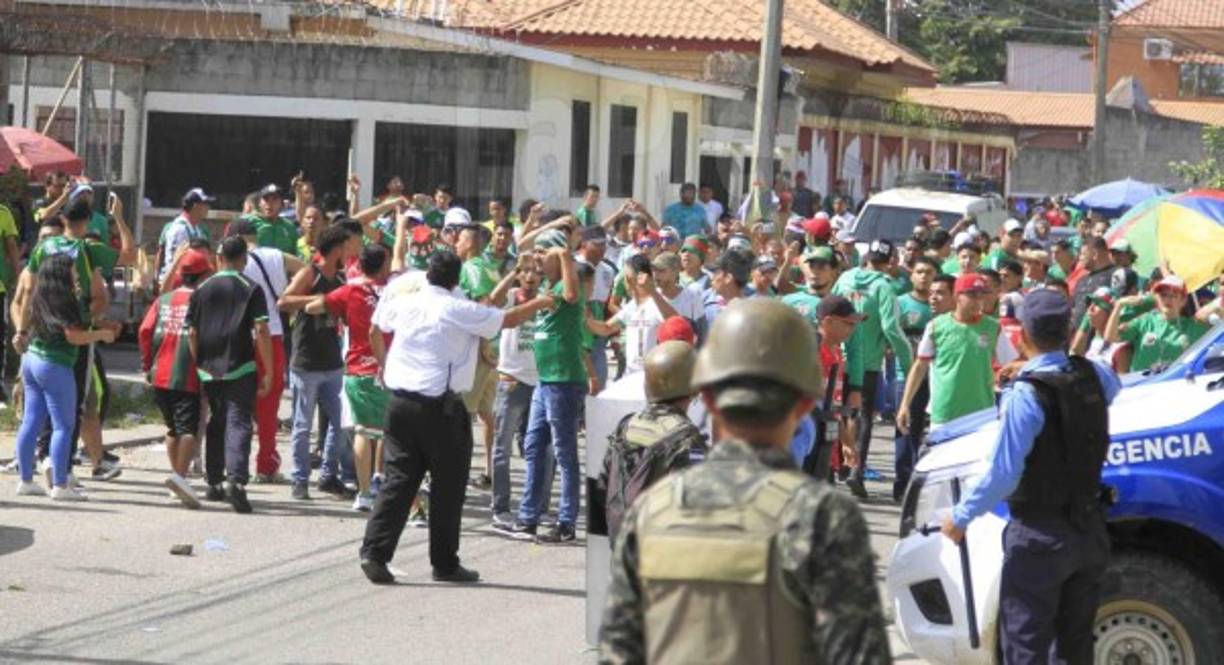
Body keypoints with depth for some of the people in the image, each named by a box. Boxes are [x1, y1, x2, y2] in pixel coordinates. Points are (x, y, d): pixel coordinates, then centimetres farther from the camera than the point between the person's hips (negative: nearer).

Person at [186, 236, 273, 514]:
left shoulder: (202, 290, 8)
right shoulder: (250, 289, -2)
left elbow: (192, 332, 6)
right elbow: (261, 330, -8)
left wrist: (197, 365, 14)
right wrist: (268, 372, -5)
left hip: (209, 369, 4)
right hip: (240, 368, -4)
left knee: (216, 423, 17)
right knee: (238, 423, -7)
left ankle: (214, 483, 23)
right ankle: (236, 480, -26)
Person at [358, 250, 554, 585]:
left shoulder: (405, 304, 6)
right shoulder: (460, 311, -9)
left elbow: (377, 324, 26)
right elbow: (508, 319, -2)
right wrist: (540, 303, 15)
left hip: (401, 402, 5)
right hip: (440, 406, -5)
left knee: (399, 479, 7)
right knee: (448, 486, 6)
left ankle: (375, 552, -6)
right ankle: (445, 563, 12)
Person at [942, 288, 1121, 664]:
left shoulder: (1026, 395, -21)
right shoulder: (1092, 376, -2)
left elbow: (1003, 474, -22)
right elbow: (1113, 388, 26)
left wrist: (961, 516, -10)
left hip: (1039, 537, -7)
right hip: (1089, 530, 7)